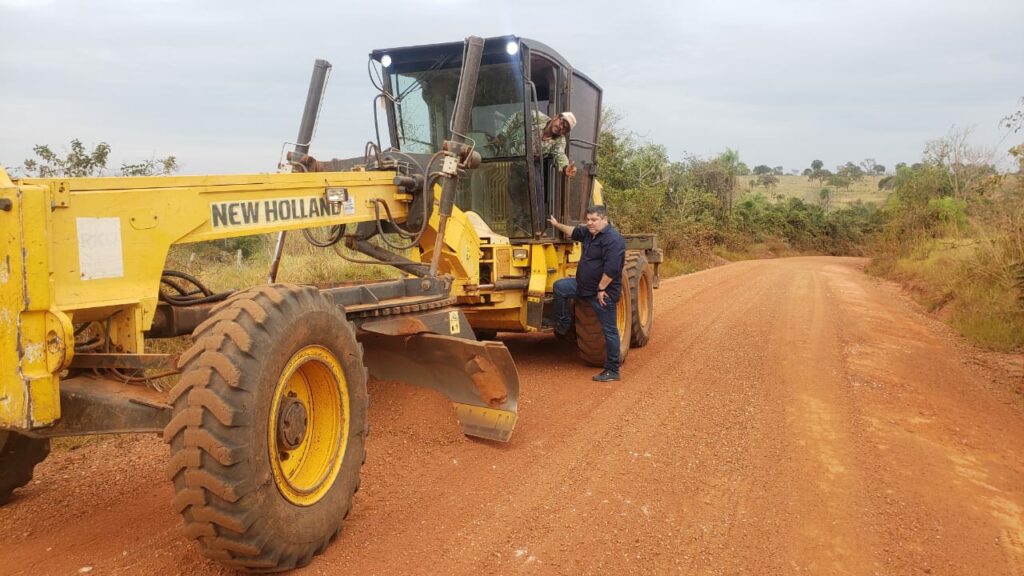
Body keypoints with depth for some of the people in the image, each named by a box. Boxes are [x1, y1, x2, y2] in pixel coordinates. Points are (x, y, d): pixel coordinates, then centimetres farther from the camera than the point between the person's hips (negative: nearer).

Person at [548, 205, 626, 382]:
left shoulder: (613, 239, -21)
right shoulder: (589, 233, 9)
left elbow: (611, 268, -27)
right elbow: (574, 232, 30)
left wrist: (601, 289, -23)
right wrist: (557, 225, 39)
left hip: (604, 292, -9)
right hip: (584, 286, 9)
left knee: (609, 331, -2)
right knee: (559, 287, 7)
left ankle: (612, 371, 5)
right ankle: (563, 325, 20)